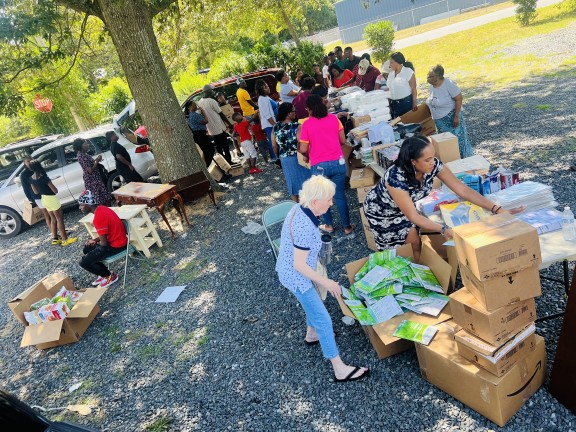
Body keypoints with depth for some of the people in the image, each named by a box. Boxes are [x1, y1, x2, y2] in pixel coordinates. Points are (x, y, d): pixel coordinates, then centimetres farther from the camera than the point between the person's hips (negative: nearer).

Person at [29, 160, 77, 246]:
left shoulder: (31, 179, 1)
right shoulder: (43, 177, -23)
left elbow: (36, 192, 10)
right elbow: (55, 190, -18)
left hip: (44, 199, 8)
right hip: (51, 198, -8)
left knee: (53, 218, 19)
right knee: (60, 218, 0)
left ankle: (55, 239, 24)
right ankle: (65, 239, 2)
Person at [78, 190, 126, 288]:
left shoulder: (98, 217, -26)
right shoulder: (102, 209, 5)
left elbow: (104, 243, -22)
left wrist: (95, 242, 0)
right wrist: (95, 240, 6)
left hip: (116, 246, -10)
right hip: (117, 240, 10)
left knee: (84, 262, -5)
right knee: (87, 249, 25)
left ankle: (110, 276, 10)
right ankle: (104, 273, 24)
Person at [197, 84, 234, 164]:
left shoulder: (199, 102, 4)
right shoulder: (212, 101, -15)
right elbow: (221, 114, -12)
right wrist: (229, 124, -4)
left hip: (211, 129, 7)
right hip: (219, 128, -7)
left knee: (218, 147, 14)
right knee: (225, 146, 1)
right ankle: (229, 162, 3)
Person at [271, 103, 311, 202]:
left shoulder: (275, 127, -3)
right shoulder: (297, 126, -19)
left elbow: (274, 146, 3)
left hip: (285, 160, 5)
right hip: (298, 159, -5)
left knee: (293, 183, 17)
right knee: (305, 183, 10)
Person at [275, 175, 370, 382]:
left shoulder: (299, 209, -6)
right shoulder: (305, 227, -34)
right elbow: (300, 266, -28)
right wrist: (327, 282, -19)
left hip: (289, 270, 10)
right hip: (296, 277, -9)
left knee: (313, 301, 31)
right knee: (323, 319, 0)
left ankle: (312, 334, 56)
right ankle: (340, 369, 12)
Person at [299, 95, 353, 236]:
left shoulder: (306, 124, -7)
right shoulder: (333, 118, 1)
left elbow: (303, 149, -6)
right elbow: (343, 141, 7)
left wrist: (309, 153, 17)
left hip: (319, 166, -2)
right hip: (338, 162, 2)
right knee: (340, 195, 12)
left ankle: (328, 225, 30)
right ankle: (347, 227, 18)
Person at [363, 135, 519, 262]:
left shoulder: (434, 166, -25)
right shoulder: (396, 178, -41)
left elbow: (463, 190, -22)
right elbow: (413, 216, -33)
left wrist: (496, 209, -27)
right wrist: (443, 229, -41)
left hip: (406, 205, 5)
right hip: (380, 212, -5)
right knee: (414, 241, -3)